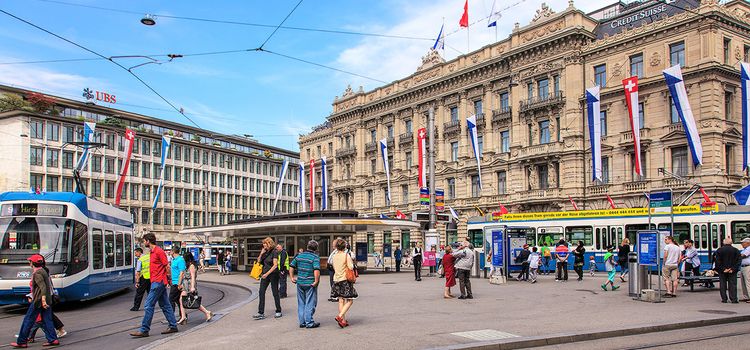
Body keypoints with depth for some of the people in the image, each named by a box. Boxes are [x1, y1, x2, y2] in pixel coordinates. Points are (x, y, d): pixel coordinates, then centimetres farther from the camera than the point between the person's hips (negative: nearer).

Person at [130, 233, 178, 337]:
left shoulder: (159, 251, -14)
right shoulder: (152, 252, 16)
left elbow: (167, 266, -13)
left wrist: (169, 279, -8)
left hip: (158, 282, -10)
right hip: (156, 282, 10)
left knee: (149, 305, -8)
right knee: (165, 305, 12)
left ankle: (144, 330, -4)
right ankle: (173, 326, 16)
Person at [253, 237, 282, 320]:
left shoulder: (274, 252, -11)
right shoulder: (265, 252, 9)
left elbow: (275, 265, -16)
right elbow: (259, 261, 16)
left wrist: (267, 273, -21)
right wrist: (261, 253, 1)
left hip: (273, 274, -7)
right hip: (265, 274, 7)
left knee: (275, 293, 3)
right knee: (261, 292, -1)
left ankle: (278, 311, 16)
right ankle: (261, 313, 0)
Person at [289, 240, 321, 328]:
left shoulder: (299, 256, 8)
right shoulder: (315, 257, -11)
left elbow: (291, 267, 10)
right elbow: (316, 270, -25)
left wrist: (292, 277, 15)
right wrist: (316, 281, -18)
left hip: (300, 282, 6)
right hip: (310, 284, -6)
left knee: (301, 303, 15)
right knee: (310, 303, 4)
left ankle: (302, 322, 20)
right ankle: (309, 322, 6)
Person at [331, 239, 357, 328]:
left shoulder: (334, 256, 8)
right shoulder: (346, 255, -10)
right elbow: (350, 267, -15)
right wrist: (352, 262, 5)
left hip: (336, 279, 6)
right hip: (345, 280, -6)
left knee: (341, 301, 10)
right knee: (350, 301, 0)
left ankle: (343, 320, 11)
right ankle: (340, 316, -16)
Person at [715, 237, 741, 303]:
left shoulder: (719, 250, -5)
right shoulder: (735, 250, -3)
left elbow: (717, 261, -10)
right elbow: (738, 261, -7)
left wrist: (723, 269, -8)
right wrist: (733, 269, -8)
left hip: (722, 271, 0)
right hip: (732, 271, 0)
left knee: (722, 285, 7)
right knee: (732, 285, 5)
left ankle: (724, 299, 7)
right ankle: (734, 299, 1)